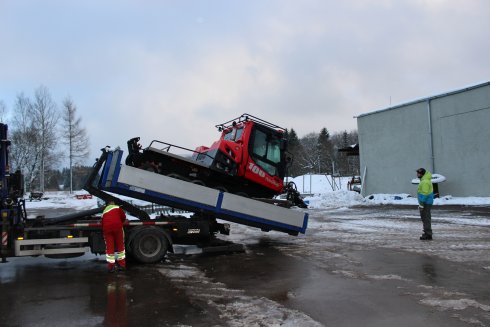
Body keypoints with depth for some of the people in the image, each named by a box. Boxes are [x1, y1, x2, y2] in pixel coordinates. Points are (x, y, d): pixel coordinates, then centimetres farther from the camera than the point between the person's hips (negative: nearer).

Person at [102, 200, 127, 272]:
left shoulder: (104, 211, 29)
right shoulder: (117, 207, 17)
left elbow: (102, 223, 27)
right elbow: (123, 216, 9)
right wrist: (121, 223, 27)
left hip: (106, 228, 3)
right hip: (117, 226, -3)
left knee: (109, 247, 9)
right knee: (120, 245, 11)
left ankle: (111, 267, 11)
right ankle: (122, 265, 17)